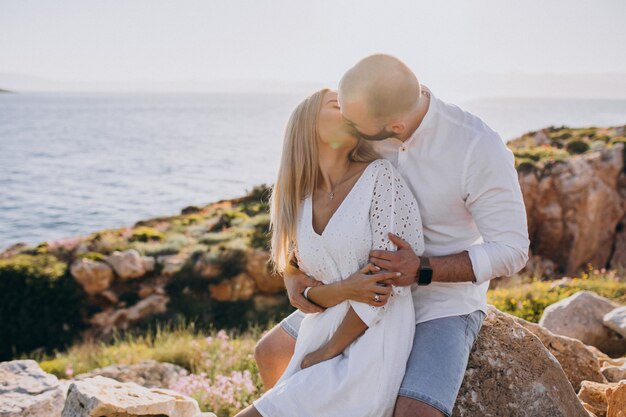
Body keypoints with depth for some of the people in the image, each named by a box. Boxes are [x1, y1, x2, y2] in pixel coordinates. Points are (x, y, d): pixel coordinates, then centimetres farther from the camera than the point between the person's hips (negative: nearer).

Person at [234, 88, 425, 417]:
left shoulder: (380, 176, -7)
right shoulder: (297, 204, 9)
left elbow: (389, 279, -10)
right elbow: (306, 289, 9)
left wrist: (327, 352, -5)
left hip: (372, 350, -5)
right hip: (319, 339, 5)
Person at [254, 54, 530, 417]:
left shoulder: (480, 149, -30)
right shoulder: (365, 132, -14)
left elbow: (512, 250, -22)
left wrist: (422, 270, -35)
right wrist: (293, 272, -20)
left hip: (446, 304, -6)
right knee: (271, 355, 11)